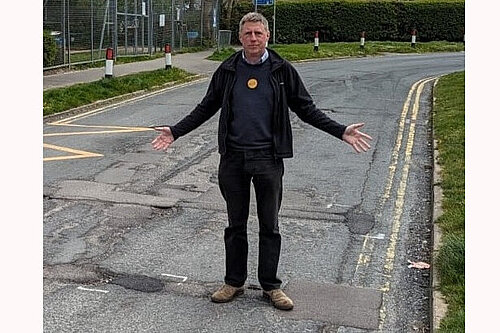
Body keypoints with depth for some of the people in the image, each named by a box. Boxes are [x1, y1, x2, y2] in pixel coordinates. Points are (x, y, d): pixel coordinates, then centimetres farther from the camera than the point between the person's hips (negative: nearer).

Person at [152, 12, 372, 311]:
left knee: (270, 226, 8)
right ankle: (234, 283, 26)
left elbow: (306, 108, 4)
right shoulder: (228, 70, 4)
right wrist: (176, 132, 5)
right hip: (233, 159, 2)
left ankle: (271, 286, 21)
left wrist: (341, 131, -4)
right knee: (236, 225, 12)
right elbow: (207, 107, 11)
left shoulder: (282, 70, 0)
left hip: (268, 159, -1)